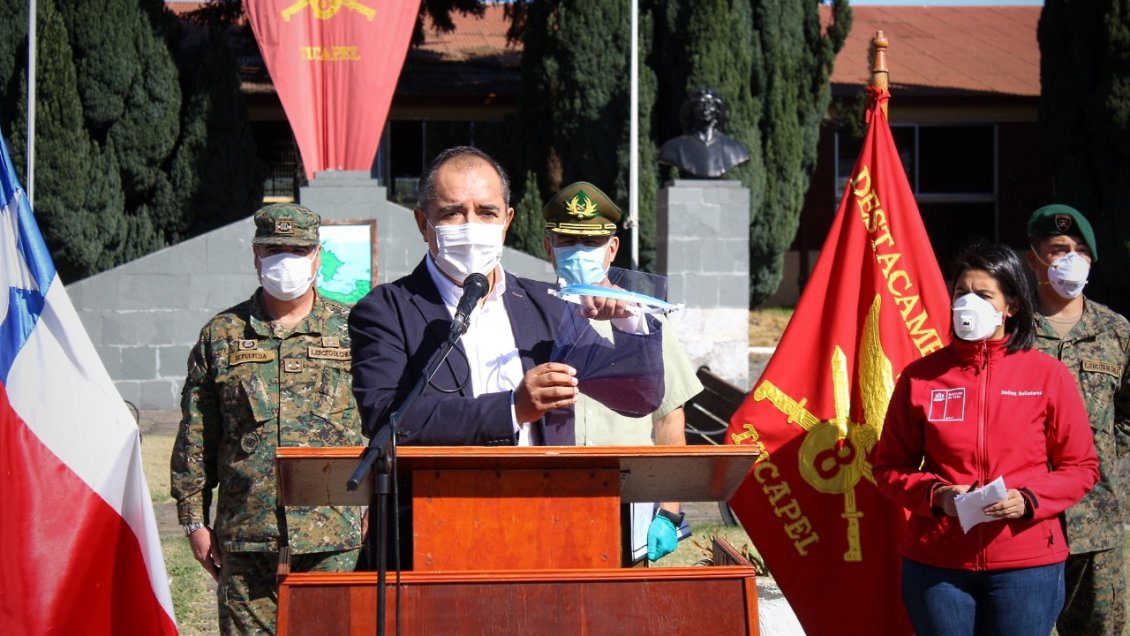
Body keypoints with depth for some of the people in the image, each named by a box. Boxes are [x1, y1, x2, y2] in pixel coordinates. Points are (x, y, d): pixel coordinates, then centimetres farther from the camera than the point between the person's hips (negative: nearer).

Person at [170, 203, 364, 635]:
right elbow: (195, 438, 11)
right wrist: (194, 518, 6)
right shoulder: (221, 335, 10)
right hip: (246, 538, 1)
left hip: (337, 540, -1)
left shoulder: (352, 332, 8)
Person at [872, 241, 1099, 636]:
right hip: (936, 565, 1)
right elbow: (888, 466, 8)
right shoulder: (921, 377, 4)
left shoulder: (1047, 376, 2)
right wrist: (936, 493, -11)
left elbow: (1082, 468, 5)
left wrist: (1028, 499, -13)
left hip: (1026, 564, -1)